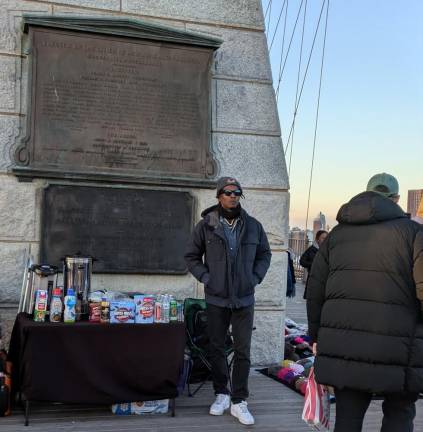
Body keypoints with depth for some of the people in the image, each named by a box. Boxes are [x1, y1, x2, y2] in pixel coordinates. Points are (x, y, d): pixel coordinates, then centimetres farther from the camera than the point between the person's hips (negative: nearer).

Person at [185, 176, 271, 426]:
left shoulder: (253, 226, 1)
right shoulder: (206, 225, -4)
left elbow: (265, 254, 13)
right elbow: (192, 256, 5)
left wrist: (255, 278, 0)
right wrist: (205, 277, -6)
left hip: (244, 299, 1)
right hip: (216, 298, 0)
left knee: (243, 351, 1)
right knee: (217, 348, 10)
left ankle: (239, 401, 11)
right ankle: (222, 394, 26)